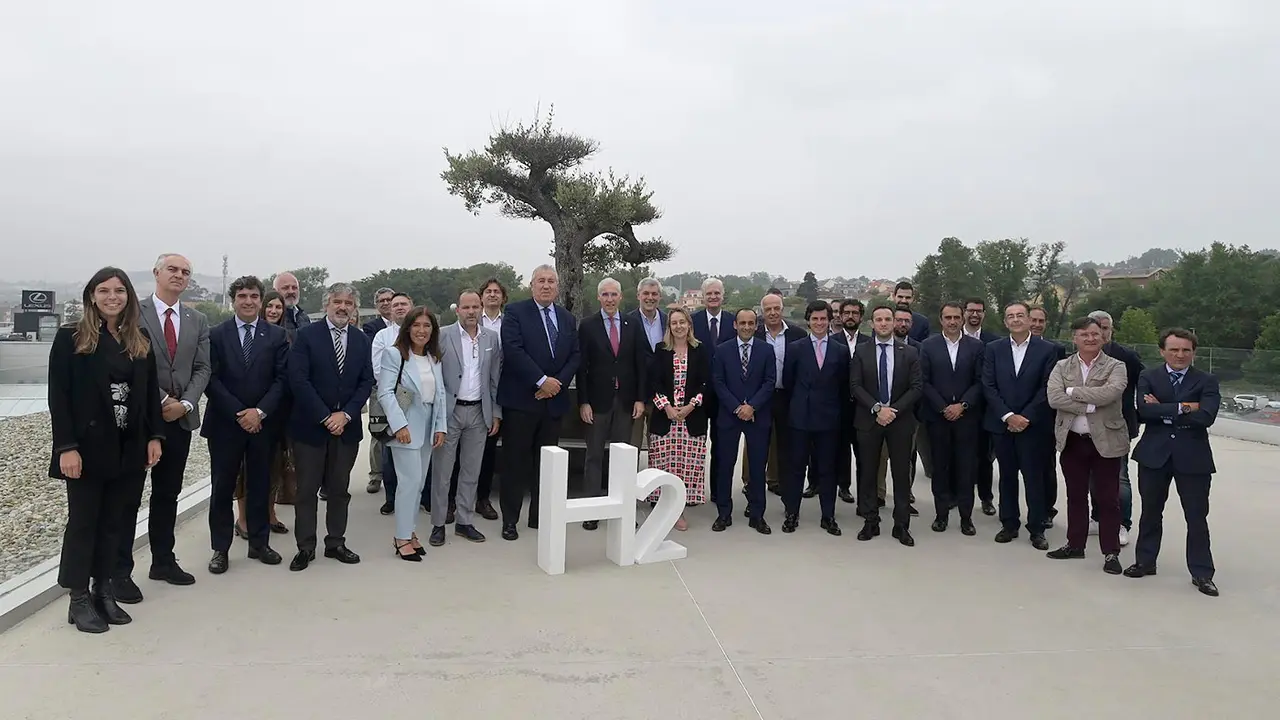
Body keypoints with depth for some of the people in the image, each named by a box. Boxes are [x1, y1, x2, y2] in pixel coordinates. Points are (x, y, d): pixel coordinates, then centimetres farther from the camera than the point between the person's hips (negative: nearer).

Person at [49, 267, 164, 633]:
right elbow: (58, 396, -8)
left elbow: (151, 392, 9)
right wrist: (67, 447, -14)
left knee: (114, 522, 10)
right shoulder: (71, 338, -4)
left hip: (129, 449, 4)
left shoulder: (141, 340, 8)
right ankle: (79, 600, 14)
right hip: (88, 447, -4)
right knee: (83, 522, 4)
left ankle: (104, 592, 20)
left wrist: (154, 436, 1)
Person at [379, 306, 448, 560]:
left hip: (427, 427, 6)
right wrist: (399, 425, -20)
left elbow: (440, 394, 13)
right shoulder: (394, 354, -6)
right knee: (411, 480, -9)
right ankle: (402, 537, 1)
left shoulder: (434, 359, 14)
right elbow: (385, 392, -13)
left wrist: (441, 427, 5)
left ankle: (408, 530, 20)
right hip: (406, 428, -6)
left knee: (419, 482, 9)